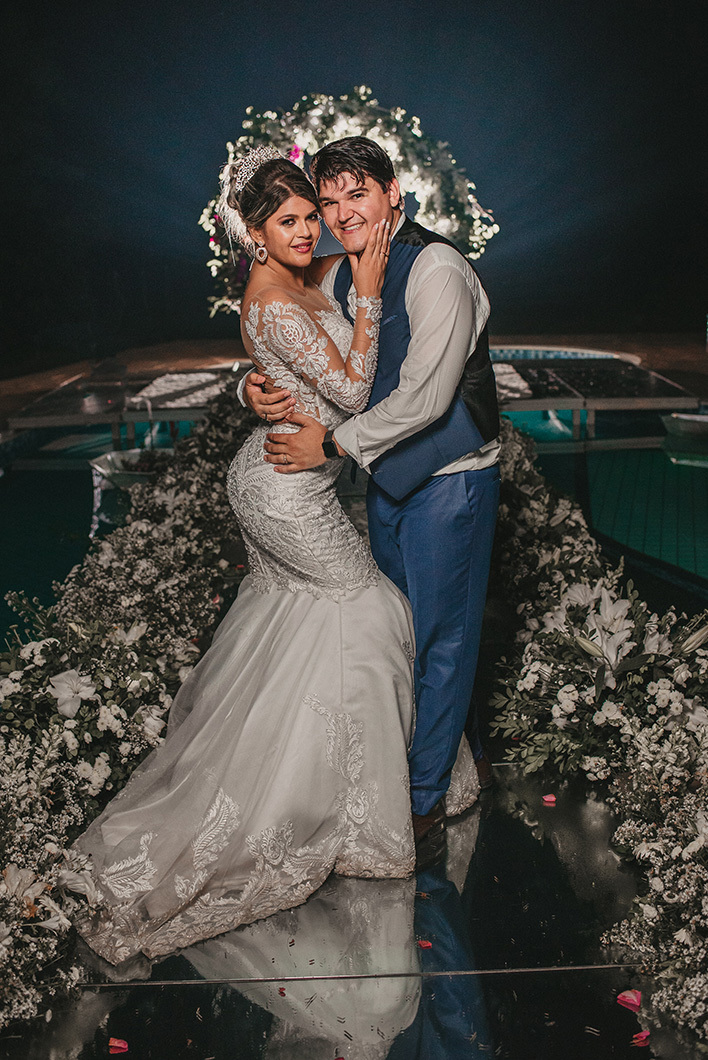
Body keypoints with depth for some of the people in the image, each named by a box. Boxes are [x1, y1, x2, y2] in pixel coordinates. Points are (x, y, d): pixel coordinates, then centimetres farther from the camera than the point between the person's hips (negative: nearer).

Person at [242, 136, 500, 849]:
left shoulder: (436, 269, -20)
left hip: (449, 478, -8)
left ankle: (425, 797, 21)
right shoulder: (337, 277, 4)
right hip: (387, 476, 8)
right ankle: (462, 752, 41)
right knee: (404, 625, 19)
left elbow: (423, 399, -26)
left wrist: (331, 443, -19)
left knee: (438, 635, 4)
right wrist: (255, 391, -10)